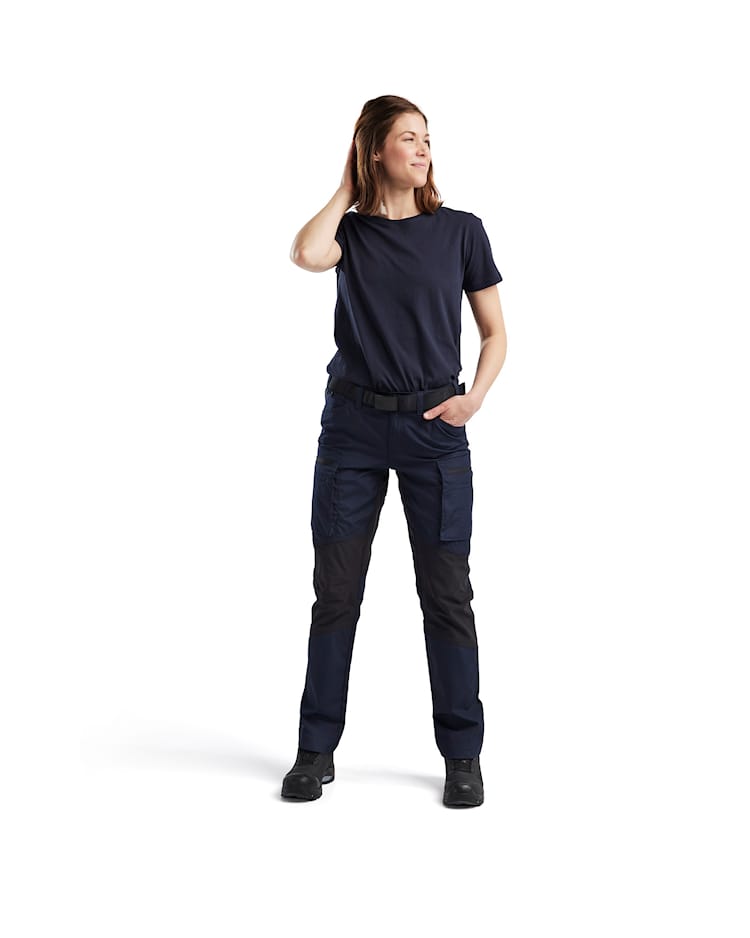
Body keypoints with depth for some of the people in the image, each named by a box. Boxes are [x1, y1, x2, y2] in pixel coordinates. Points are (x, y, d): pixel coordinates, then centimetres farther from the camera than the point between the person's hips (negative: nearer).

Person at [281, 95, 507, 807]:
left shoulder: (461, 231, 4)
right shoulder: (350, 231, 5)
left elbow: (495, 333, 8)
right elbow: (305, 254, -19)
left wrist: (475, 396, -10)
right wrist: (347, 189, -3)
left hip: (434, 428, 0)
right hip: (352, 425, 1)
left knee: (447, 594, 2)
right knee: (336, 590, 5)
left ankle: (462, 755, 15)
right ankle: (316, 749, 18)